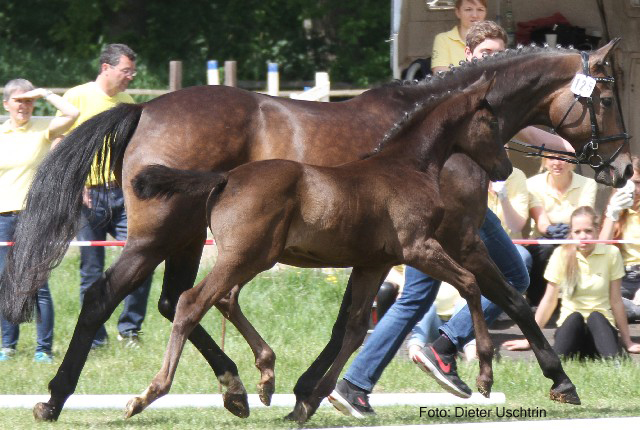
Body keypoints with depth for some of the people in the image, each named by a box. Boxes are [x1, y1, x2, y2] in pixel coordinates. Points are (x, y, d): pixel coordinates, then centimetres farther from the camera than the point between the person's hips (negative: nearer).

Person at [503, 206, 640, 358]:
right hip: (570, 327, 0)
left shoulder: (611, 253, -3)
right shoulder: (561, 254, -2)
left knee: (595, 317, -33)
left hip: (600, 327, 0)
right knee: (575, 317, -33)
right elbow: (549, 300, 1)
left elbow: (616, 301, 0)